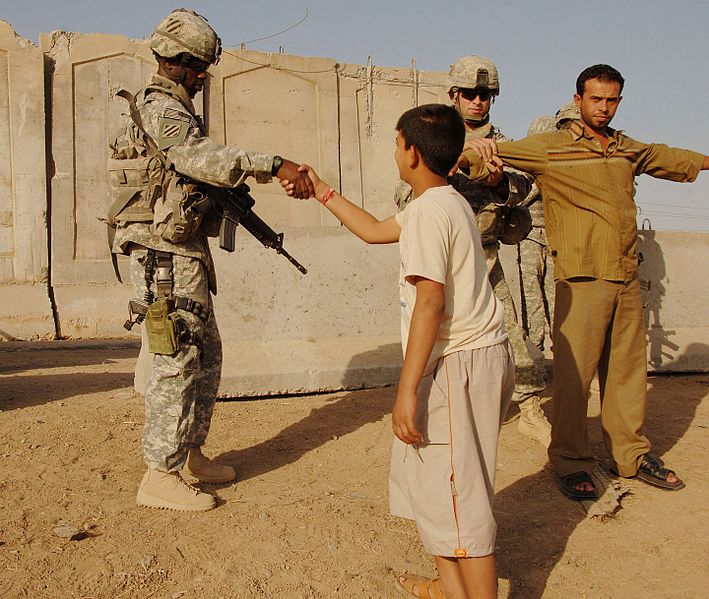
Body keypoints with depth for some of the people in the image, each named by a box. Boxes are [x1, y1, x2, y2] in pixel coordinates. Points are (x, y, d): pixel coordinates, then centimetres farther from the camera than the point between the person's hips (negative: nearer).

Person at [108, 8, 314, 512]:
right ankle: (160, 478, 3)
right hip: (166, 256, -10)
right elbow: (204, 158, -31)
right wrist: (276, 165, -37)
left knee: (207, 356, 16)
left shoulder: (176, 108, 19)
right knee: (177, 363, -6)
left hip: (186, 253, 10)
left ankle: (190, 453, 28)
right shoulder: (161, 108, -13)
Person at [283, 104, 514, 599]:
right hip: (481, 354, 11)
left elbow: (430, 300, -24)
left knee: (458, 493, -3)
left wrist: (407, 390, -23)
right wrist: (323, 192, 33)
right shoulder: (448, 202, 15)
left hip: (460, 364, -11)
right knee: (435, 479, 20)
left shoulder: (429, 210, -16)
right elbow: (374, 231, 28)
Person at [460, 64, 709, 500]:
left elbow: (669, 158, 33)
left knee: (629, 367, 13)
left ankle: (631, 454, 28)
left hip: (627, 278, 6)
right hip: (582, 279, -6)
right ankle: (571, 463, 11)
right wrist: (471, 156, -33)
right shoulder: (551, 148, -1)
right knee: (574, 372, -4)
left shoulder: (629, 150, 15)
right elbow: (497, 152, -11)